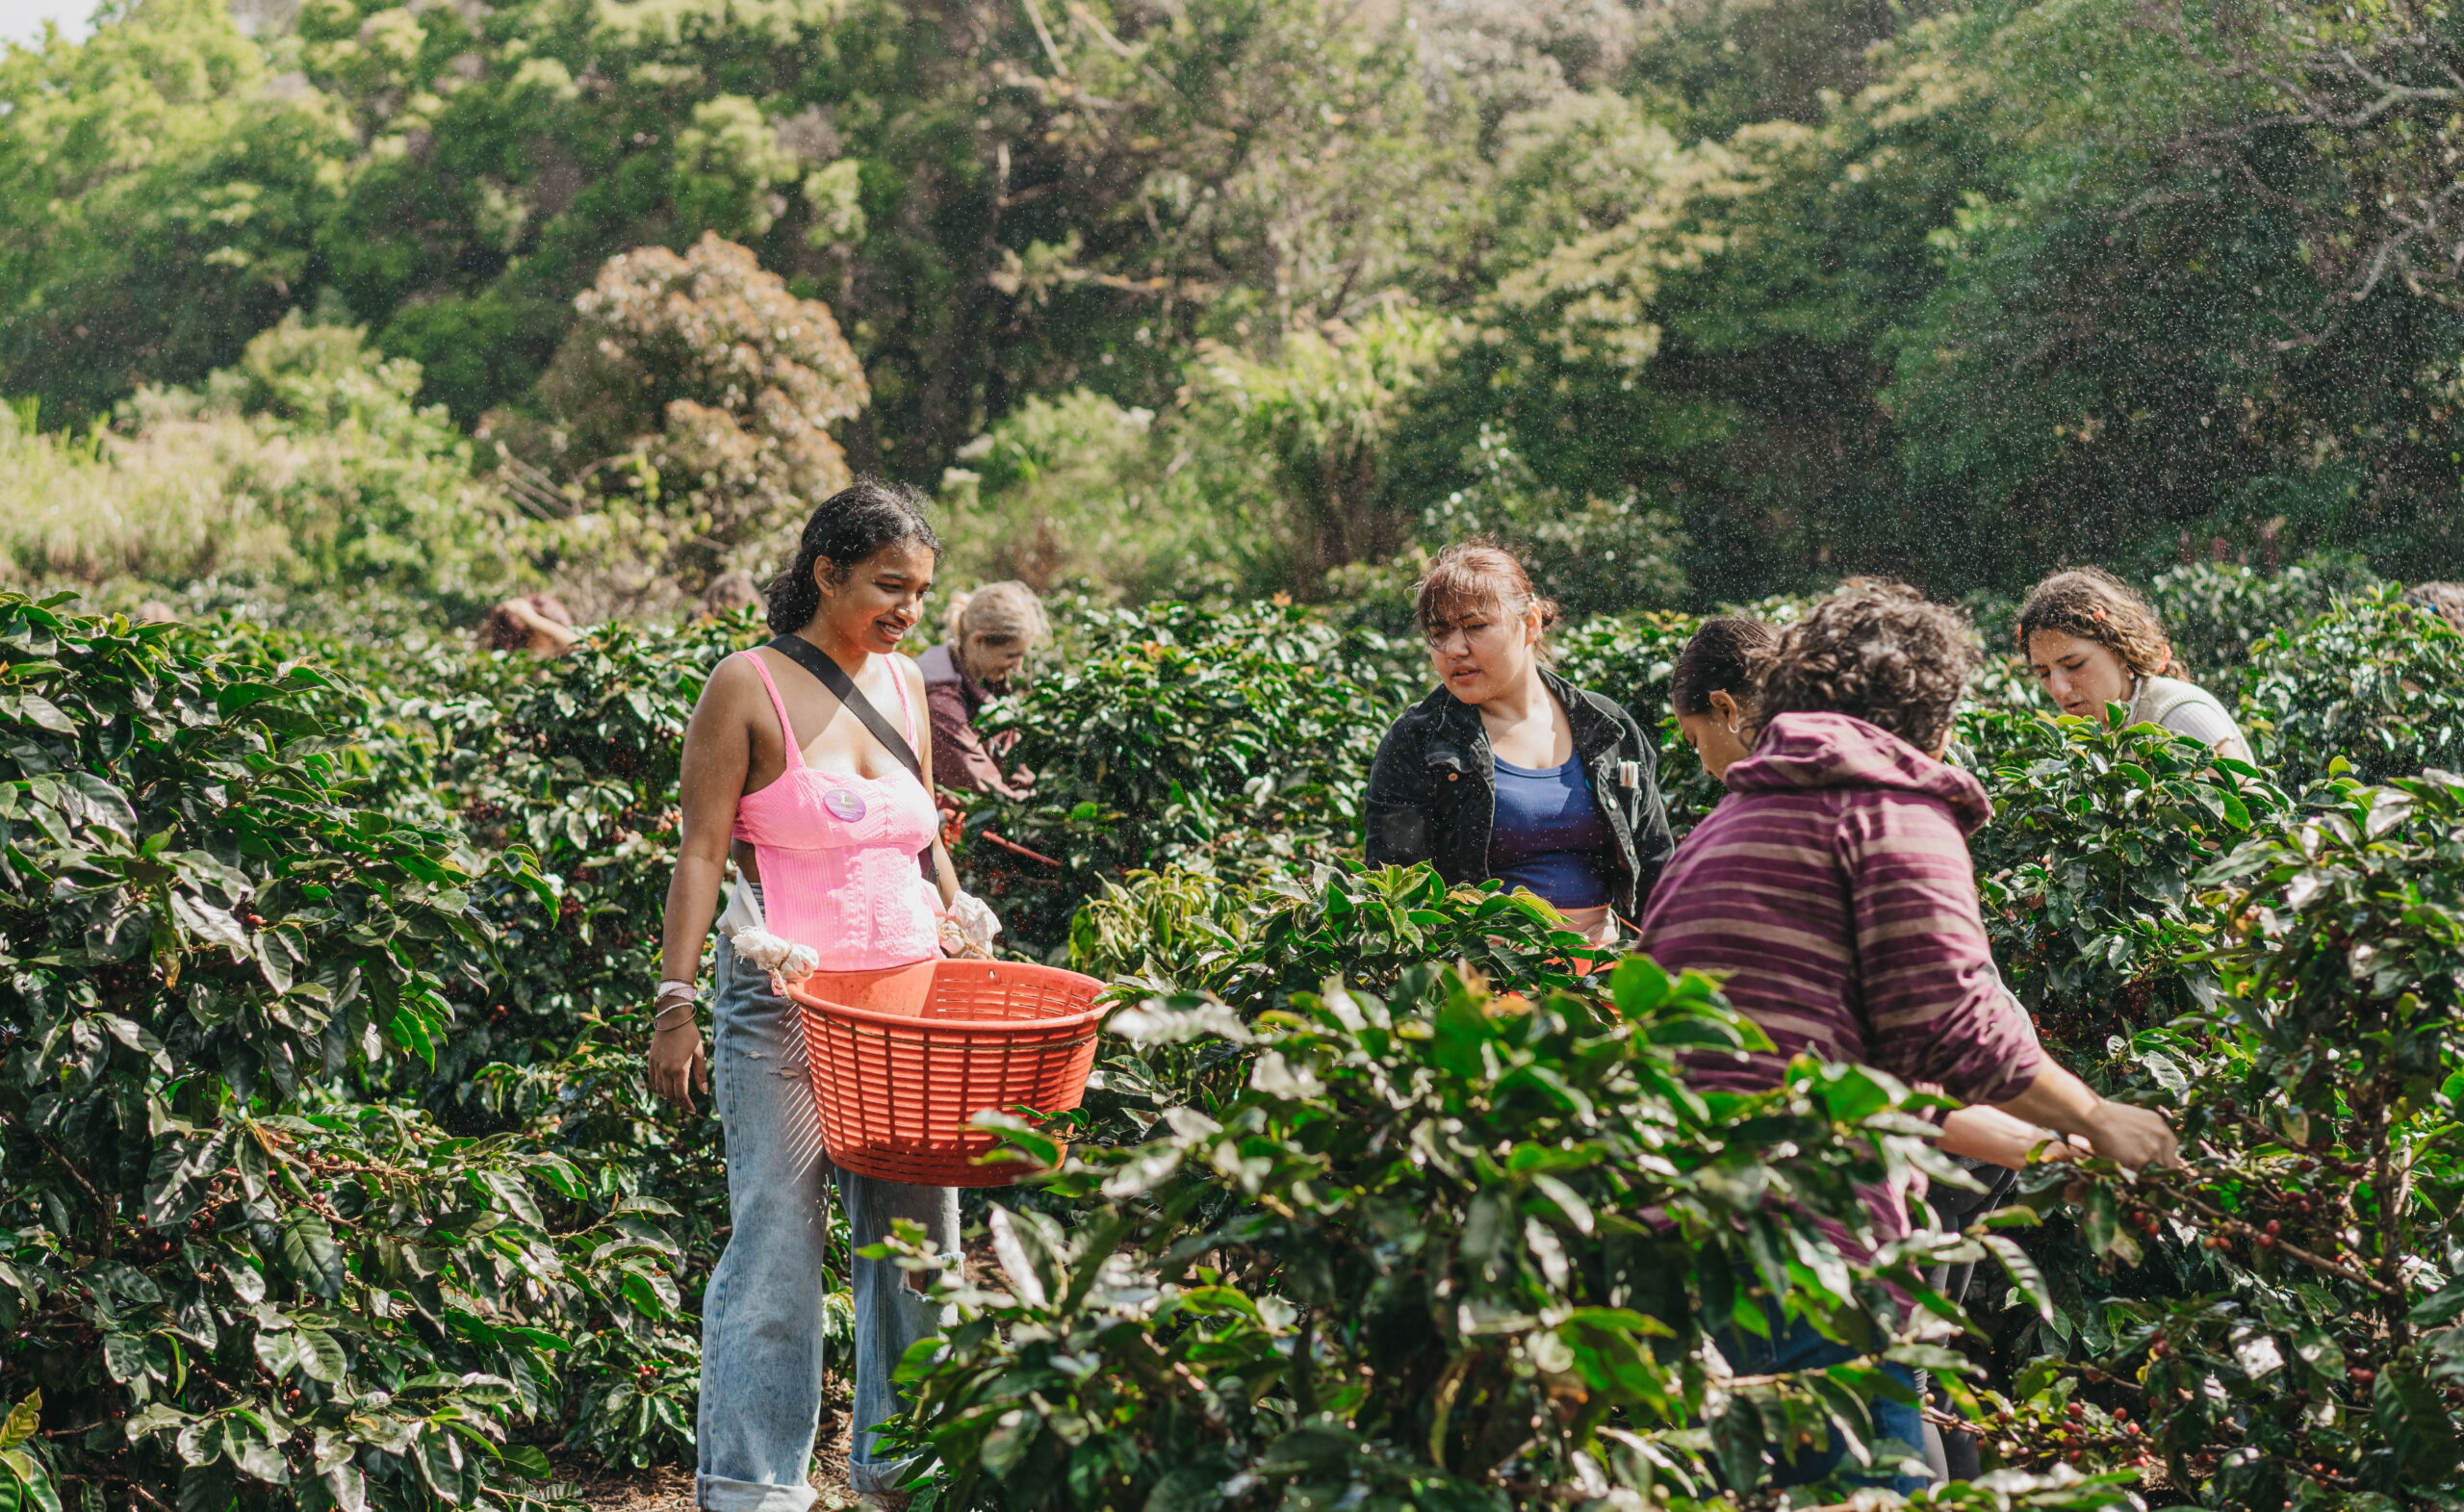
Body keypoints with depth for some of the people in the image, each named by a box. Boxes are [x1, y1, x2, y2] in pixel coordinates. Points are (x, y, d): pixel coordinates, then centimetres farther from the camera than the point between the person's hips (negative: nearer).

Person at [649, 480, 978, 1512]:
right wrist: (674, 1001, -12)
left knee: (919, 1242, 8)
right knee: (776, 1243, -7)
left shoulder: (904, 684, 12)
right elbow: (701, 853, -6)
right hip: (784, 1000, -6)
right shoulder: (749, 687, -5)